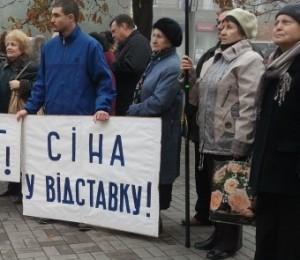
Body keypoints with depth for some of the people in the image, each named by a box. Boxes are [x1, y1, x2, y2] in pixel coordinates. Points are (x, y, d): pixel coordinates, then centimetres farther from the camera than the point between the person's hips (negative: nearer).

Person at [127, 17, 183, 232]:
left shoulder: (173, 66, -17)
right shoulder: (156, 61, 12)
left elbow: (158, 102, -22)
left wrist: (132, 111, -12)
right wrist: (135, 109, 3)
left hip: (162, 131, -9)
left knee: (158, 175, 1)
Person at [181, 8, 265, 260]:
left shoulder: (249, 60, -9)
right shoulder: (215, 59, 17)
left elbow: (249, 104, -16)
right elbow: (203, 94, 21)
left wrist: (241, 142, -20)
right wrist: (192, 74, 5)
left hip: (230, 140, -8)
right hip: (210, 138, 8)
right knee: (214, 188, 14)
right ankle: (219, 234, 27)